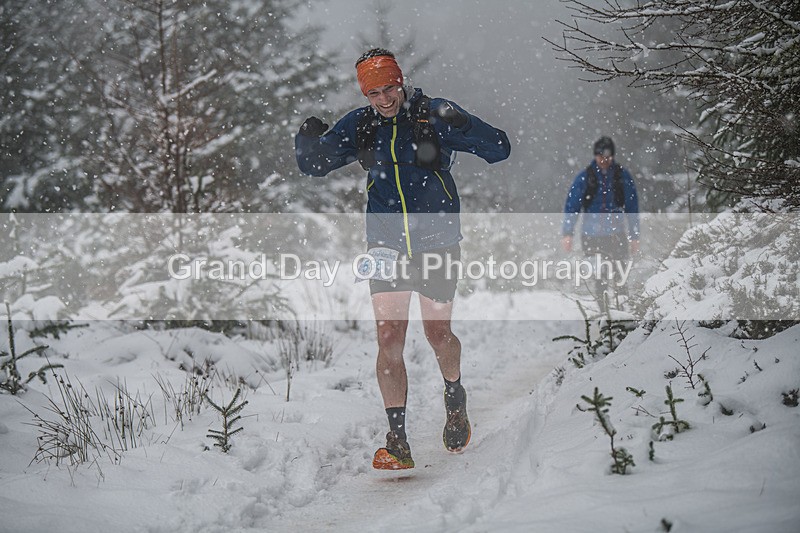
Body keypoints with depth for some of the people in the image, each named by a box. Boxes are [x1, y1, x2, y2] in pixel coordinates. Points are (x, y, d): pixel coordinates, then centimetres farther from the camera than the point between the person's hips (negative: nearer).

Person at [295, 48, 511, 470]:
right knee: (389, 339, -7)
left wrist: (463, 127, -31)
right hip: (386, 245, 2)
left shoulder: (434, 115, -8)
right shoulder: (358, 126, 0)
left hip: (437, 241, -2)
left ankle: (455, 399, 41)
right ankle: (397, 442, -2)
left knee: (438, 335, 9)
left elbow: (499, 150, -11)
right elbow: (314, 165, 7)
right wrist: (307, 140, -16)